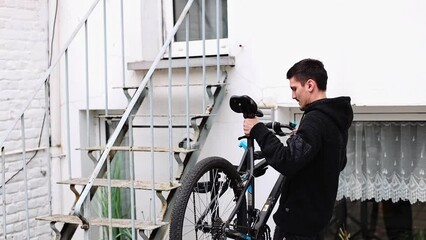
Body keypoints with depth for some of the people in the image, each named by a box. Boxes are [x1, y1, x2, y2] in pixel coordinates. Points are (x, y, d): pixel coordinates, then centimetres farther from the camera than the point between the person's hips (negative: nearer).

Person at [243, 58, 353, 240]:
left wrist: (258, 131, -22)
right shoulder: (335, 119, 11)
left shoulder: (315, 120, -21)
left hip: (299, 216, -10)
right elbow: (339, 163, 25)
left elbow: (287, 162, -33)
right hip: (315, 212, 10)